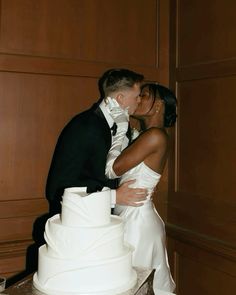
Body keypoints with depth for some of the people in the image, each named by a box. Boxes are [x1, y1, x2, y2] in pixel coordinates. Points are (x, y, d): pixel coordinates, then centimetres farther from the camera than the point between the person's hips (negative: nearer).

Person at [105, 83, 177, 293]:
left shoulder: (156, 135, -17)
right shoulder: (144, 136, 11)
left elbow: (113, 169, -17)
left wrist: (120, 129, -8)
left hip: (138, 220, -9)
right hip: (133, 218, 9)